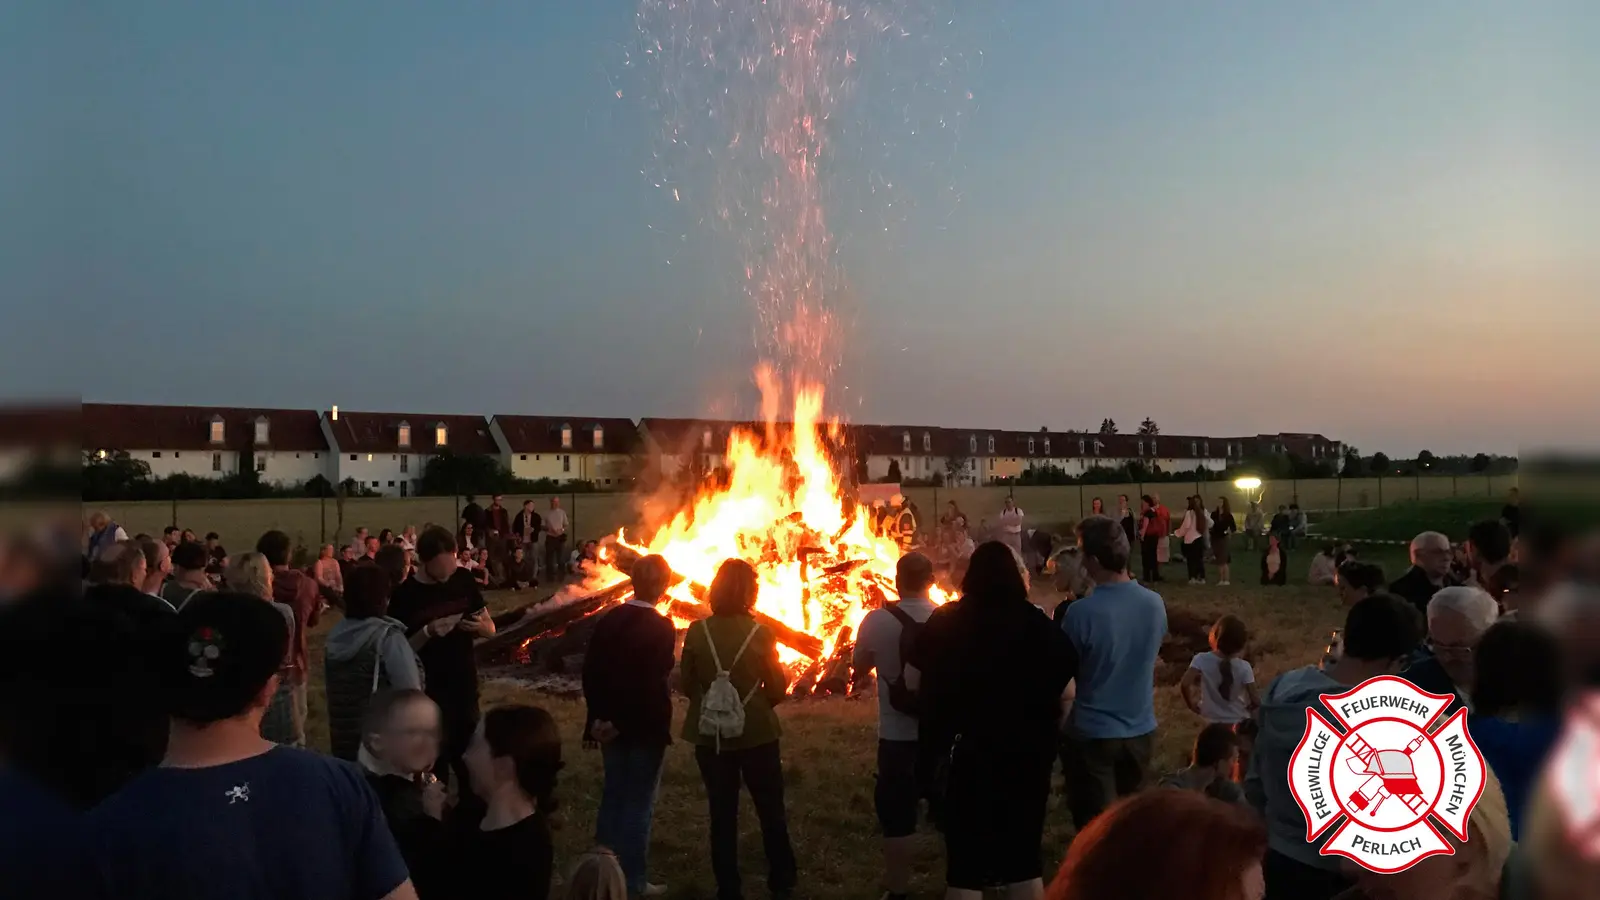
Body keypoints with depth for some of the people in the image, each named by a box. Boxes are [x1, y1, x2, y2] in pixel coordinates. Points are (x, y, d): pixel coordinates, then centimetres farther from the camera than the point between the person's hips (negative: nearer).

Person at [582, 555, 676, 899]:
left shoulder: (607, 620, 1)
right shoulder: (661, 627, -17)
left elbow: (590, 671, 2)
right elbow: (658, 683, -21)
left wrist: (600, 715, 7)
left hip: (612, 723, 6)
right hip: (645, 726, -6)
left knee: (613, 795, 18)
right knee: (639, 803, 5)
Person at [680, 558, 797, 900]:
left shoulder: (697, 632, -9)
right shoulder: (760, 634, -13)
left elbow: (686, 684, 0)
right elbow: (777, 688, -7)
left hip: (710, 735, 2)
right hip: (756, 733, -2)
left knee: (722, 814, 13)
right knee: (771, 810, 15)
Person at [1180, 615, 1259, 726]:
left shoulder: (1202, 660, -18)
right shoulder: (1244, 667, -19)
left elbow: (1184, 685, -27)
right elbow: (1255, 700, -19)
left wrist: (1191, 704, -10)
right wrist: (1249, 708, 3)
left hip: (1209, 716, 1)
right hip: (1238, 719, -1)